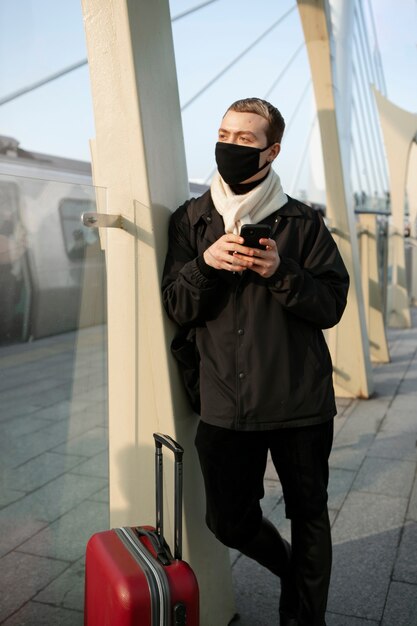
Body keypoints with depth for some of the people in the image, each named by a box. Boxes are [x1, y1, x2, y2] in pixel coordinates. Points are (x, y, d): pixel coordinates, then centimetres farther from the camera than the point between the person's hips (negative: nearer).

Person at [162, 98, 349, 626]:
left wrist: (280, 272, -19)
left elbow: (331, 305, -3)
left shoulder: (302, 222, 0)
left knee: (308, 514, 12)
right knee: (230, 522, 11)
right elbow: (177, 309, 2)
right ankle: (291, 569, 44)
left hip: (300, 402, -1)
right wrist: (205, 262, -17)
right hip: (225, 405, 2)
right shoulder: (190, 220, 6)